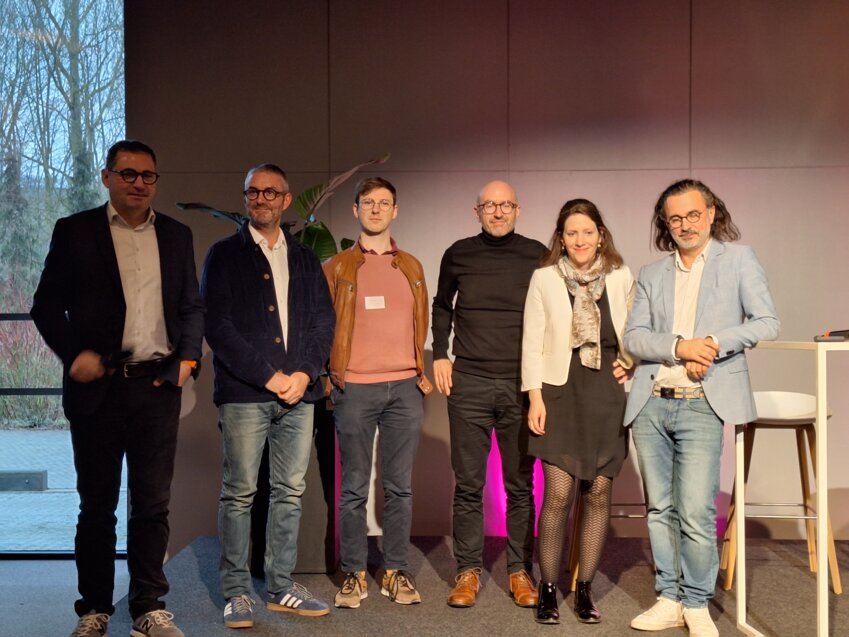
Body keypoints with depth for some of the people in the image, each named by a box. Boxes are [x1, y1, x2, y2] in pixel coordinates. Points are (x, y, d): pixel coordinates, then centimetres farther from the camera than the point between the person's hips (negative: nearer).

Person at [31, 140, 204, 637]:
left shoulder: (177, 235, 11)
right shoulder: (74, 231, 4)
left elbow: (192, 306, 14)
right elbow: (47, 303, 3)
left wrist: (188, 357, 1)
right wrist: (73, 354, -10)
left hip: (158, 387, 2)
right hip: (98, 387, -2)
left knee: (153, 503, 7)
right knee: (97, 504, 9)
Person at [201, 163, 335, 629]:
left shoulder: (305, 258, 16)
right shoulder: (224, 255, 5)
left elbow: (324, 321, 11)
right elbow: (217, 325, -5)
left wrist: (304, 374, -5)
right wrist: (268, 376, -11)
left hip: (298, 391, 4)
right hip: (243, 392, -3)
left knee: (290, 493, 7)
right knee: (239, 493, 0)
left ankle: (281, 588, 18)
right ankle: (237, 593, 11)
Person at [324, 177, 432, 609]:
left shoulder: (411, 267, 14)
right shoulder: (337, 267, 6)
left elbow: (421, 326, 16)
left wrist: (422, 373, 8)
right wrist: (329, 377, -1)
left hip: (404, 387, 2)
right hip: (354, 389, -2)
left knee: (399, 486, 6)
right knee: (354, 488, 4)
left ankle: (397, 572, 16)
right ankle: (354, 575, 14)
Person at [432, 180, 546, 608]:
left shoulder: (536, 256, 2)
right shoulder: (458, 255, 5)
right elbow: (442, 306, 18)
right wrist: (440, 354, 8)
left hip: (521, 384, 0)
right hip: (468, 384, 1)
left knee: (521, 485, 6)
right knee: (468, 484, 4)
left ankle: (520, 571, 16)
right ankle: (468, 571, 14)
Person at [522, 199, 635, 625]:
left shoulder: (621, 278, 6)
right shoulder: (544, 279, 3)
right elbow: (533, 341, 1)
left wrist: (631, 361, -4)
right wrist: (534, 396, -5)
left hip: (607, 394, 2)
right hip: (561, 391, -2)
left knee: (598, 493, 5)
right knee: (558, 494, -5)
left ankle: (584, 590, 18)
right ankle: (548, 590, 10)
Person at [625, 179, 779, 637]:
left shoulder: (738, 259, 7)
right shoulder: (651, 275, 15)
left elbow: (767, 323, -1)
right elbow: (633, 337, 5)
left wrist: (713, 344, -14)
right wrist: (679, 347, -12)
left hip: (702, 406, -3)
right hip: (650, 405, 4)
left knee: (695, 514, -7)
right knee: (660, 510, 9)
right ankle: (669, 599, 21)